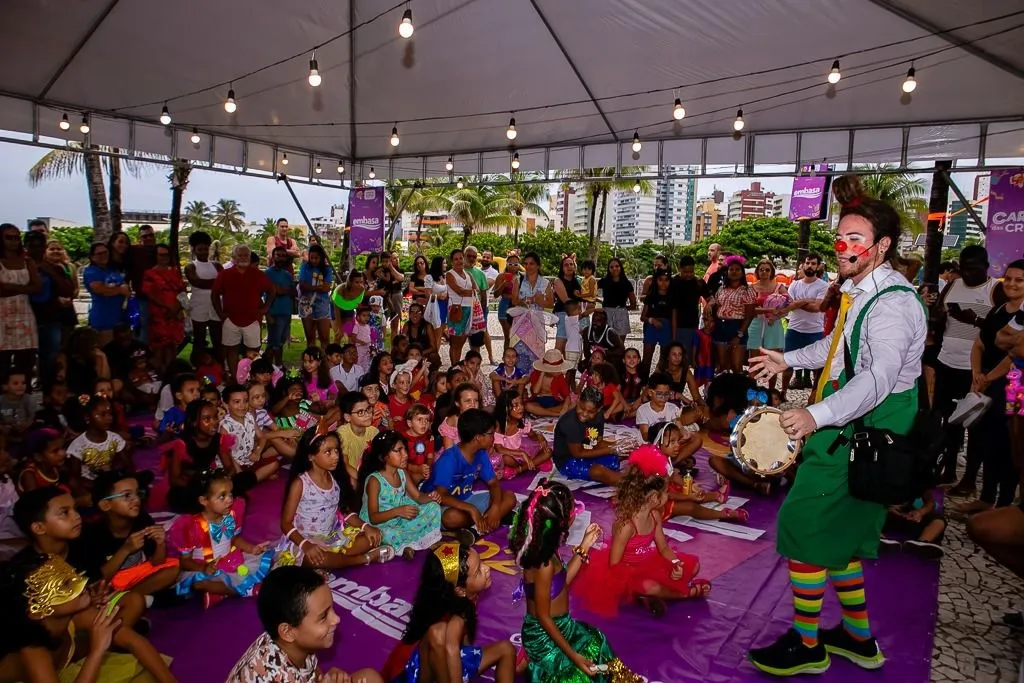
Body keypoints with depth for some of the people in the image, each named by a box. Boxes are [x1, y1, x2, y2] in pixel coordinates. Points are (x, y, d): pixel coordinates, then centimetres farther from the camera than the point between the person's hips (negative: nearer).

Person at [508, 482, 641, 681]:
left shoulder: (540, 545, -7)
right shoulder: (544, 564, -31)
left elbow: (563, 580, 7)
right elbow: (543, 617, -23)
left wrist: (585, 546, 4)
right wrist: (573, 655, -17)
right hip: (546, 636, -8)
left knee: (596, 642, 22)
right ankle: (534, 664, 9)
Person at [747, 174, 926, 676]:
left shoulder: (893, 304, -21)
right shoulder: (859, 290, 10)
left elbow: (878, 377, -35)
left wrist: (818, 415, -47)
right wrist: (787, 360, 26)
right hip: (846, 428, 10)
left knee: (804, 528, -3)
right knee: (836, 532, 18)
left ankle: (807, 646, 15)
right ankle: (858, 637, 35)